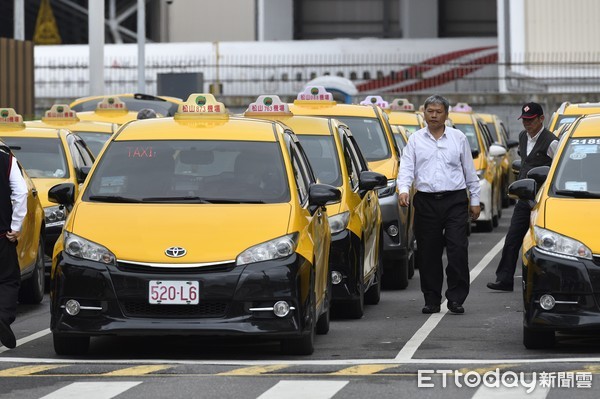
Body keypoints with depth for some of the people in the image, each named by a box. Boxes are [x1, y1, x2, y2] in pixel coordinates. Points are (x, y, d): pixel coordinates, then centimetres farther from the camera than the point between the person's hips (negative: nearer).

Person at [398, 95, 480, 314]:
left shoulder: (458, 138, 10)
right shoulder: (415, 140, 9)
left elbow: (470, 171, 14)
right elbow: (406, 168, 1)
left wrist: (475, 199, 11)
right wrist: (403, 189, -18)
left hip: (455, 200, -1)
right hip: (426, 201, 1)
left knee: (458, 249, -9)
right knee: (428, 253, 3)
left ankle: (456, 298, -5)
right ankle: (432, 300, 11)